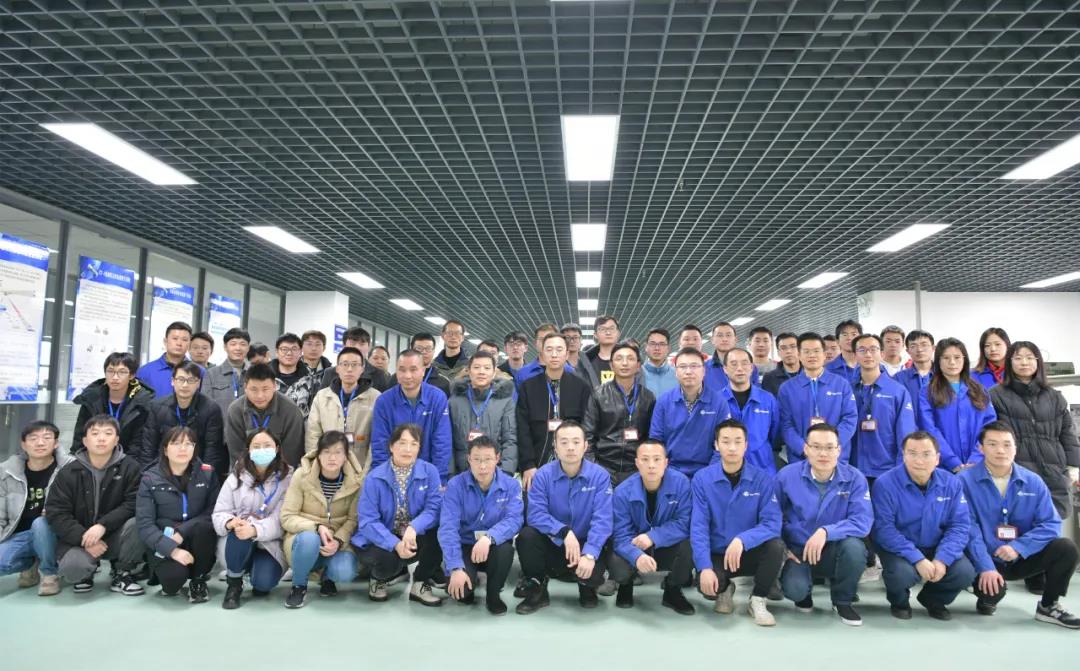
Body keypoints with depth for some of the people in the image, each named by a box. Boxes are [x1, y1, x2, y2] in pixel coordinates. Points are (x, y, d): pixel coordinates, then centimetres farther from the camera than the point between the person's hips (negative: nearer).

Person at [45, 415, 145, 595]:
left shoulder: (130, 467, -8)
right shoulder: (68, 473, -5)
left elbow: (134, 504, -14)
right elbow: (55, 513, -9)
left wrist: (103, 525, -27)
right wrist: (83, 539, -21)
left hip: (115, 536, 0)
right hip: (79, 538, 0)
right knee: (72, 568, -31)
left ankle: (121, 573, -4)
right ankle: (87, 572, 11)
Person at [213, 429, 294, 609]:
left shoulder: (287, 478, -4)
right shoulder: (237, 477, 4)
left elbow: (282, 518, -14)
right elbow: (220, 513, -1)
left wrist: (255, 530, -33)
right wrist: (230, 522, -26)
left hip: (271, 544, -2)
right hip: (237, 543, 2)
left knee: (264, 582, -28)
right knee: (239, 531, -33)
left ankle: (260, 570, 11)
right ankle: (234, 584, -9)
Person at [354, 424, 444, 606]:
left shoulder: (430, 471, -8)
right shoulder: (375, 477, -12)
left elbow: (435, 508, -17)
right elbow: (368, 521, -18)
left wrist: (413, 528, -37)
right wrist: (395, 544, -33)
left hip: (415, 537, 2)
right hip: (383, 541, -2)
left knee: (440, 534, -27)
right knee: (387, 560, -34)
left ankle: (420, 584, -2)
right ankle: (379, 579, 8)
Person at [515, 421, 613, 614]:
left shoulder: (600, 476, -12)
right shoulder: (543, 475, -9)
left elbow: (602, 520, -20)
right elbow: (535, 514, -19)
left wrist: (589, 554, -34)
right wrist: (564, 531, -34)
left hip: (587, 544, -1)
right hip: (552, 544, 1)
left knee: (592, 570, -31)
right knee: (527, 535, -28)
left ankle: (587, 588, 11)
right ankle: (537, 589, -1)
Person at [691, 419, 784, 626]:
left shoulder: (762, 479, -7)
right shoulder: (702, 479, -8)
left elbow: (772, 524, -17)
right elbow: (699, 527, -12)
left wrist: (742, 540, -34)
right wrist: (705, 567, -25)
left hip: (750, 553, 1)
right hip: (717, 554, -1)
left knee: (776, 546, -30)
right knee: (707, 585, -31)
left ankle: (758, 601, -4)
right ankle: (725, 589, 11)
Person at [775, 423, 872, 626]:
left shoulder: (854, 478, -11)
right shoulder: (786, 476, -9)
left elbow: (862, 522, -21)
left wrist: (826, 532, -33)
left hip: (834, 550, 1)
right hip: (798, 551, -1)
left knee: (854, 546, -33)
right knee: (795, 589, -31)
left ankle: (843, 601, -3)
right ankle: (804, 592, 13)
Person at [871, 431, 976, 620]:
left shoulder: (951, 483, -4)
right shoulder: (885, 484, -18)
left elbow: (960, 526, -7)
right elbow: (884, 529, -21)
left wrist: (942, 559, -21)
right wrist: (917, 559, -29)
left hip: (936, 548, 4)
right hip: (899, 550, -4)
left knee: (965, 573, -20)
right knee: (902, 574, -33)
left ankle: (933, 599, 15)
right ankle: (899, 602, 7)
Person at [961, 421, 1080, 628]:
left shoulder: (1033, 482, 1)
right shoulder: (965, 481, -11)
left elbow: (1051, 524, -6)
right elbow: (968, 529, -16)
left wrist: (1018, 547, -20)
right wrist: (985, 566, -26)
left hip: (1022, 558, 4)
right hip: (985, 560, -4)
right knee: (992, 589, -33)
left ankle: (1048, 606, 4)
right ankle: (987, 599, 8)